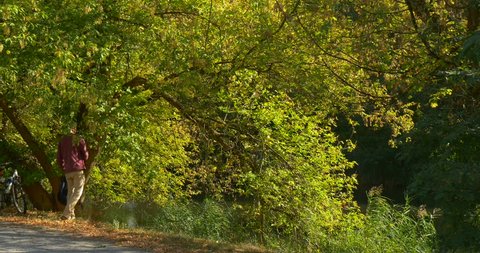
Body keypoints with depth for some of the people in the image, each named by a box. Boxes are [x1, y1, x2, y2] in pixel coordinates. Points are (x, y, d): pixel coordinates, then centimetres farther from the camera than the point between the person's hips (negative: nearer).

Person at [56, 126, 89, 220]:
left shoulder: (62, 140, 14)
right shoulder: (80, 140, -1)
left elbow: (59, 157, 14)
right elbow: (85, 156, 0)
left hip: (67, 171, 5)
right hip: (78, 170, -5)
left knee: (70, 192, 15)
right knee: (78, 192, -2)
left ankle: (71, 214, 7)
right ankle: (66, 213, -14)